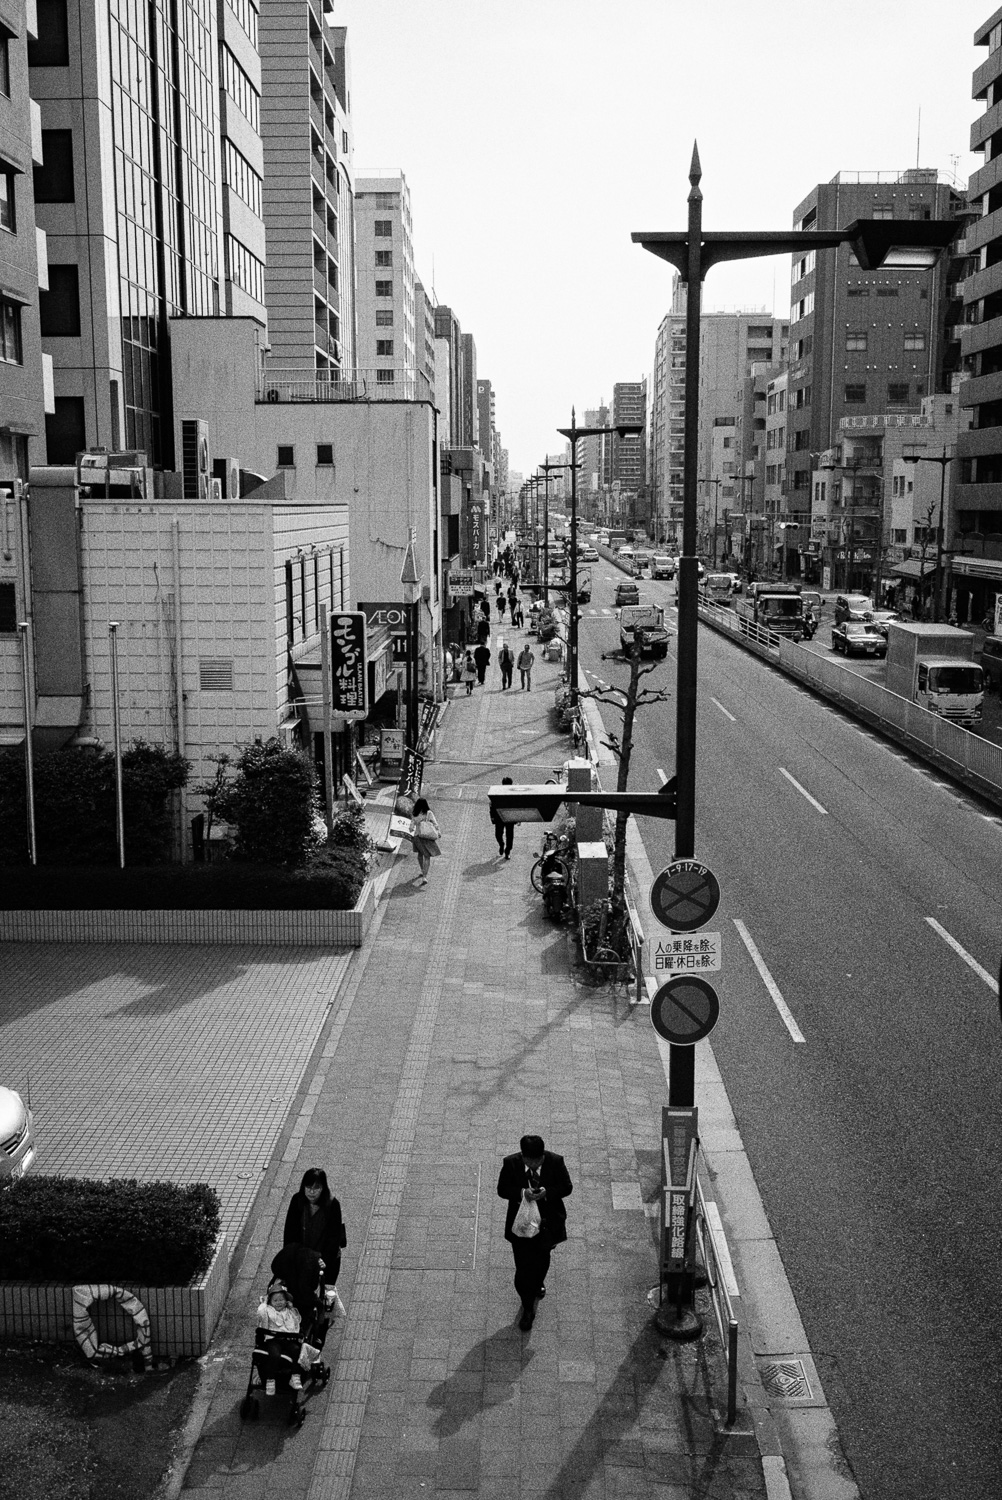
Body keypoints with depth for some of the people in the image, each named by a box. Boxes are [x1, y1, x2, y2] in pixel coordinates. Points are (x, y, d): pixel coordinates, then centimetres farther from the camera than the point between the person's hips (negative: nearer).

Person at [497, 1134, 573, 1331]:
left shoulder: (555, 1162, -20)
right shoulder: (511, 1163, -21)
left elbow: (567, 1187, -10)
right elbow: (502, 1190, -11)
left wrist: (547, 1192, -29)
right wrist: (521, 1193, -30)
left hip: (547, 1222, 2)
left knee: (542, 1258, 27)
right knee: (523, 1267, 0)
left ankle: (538, 1282, 59)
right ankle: (527, 1309, 18)